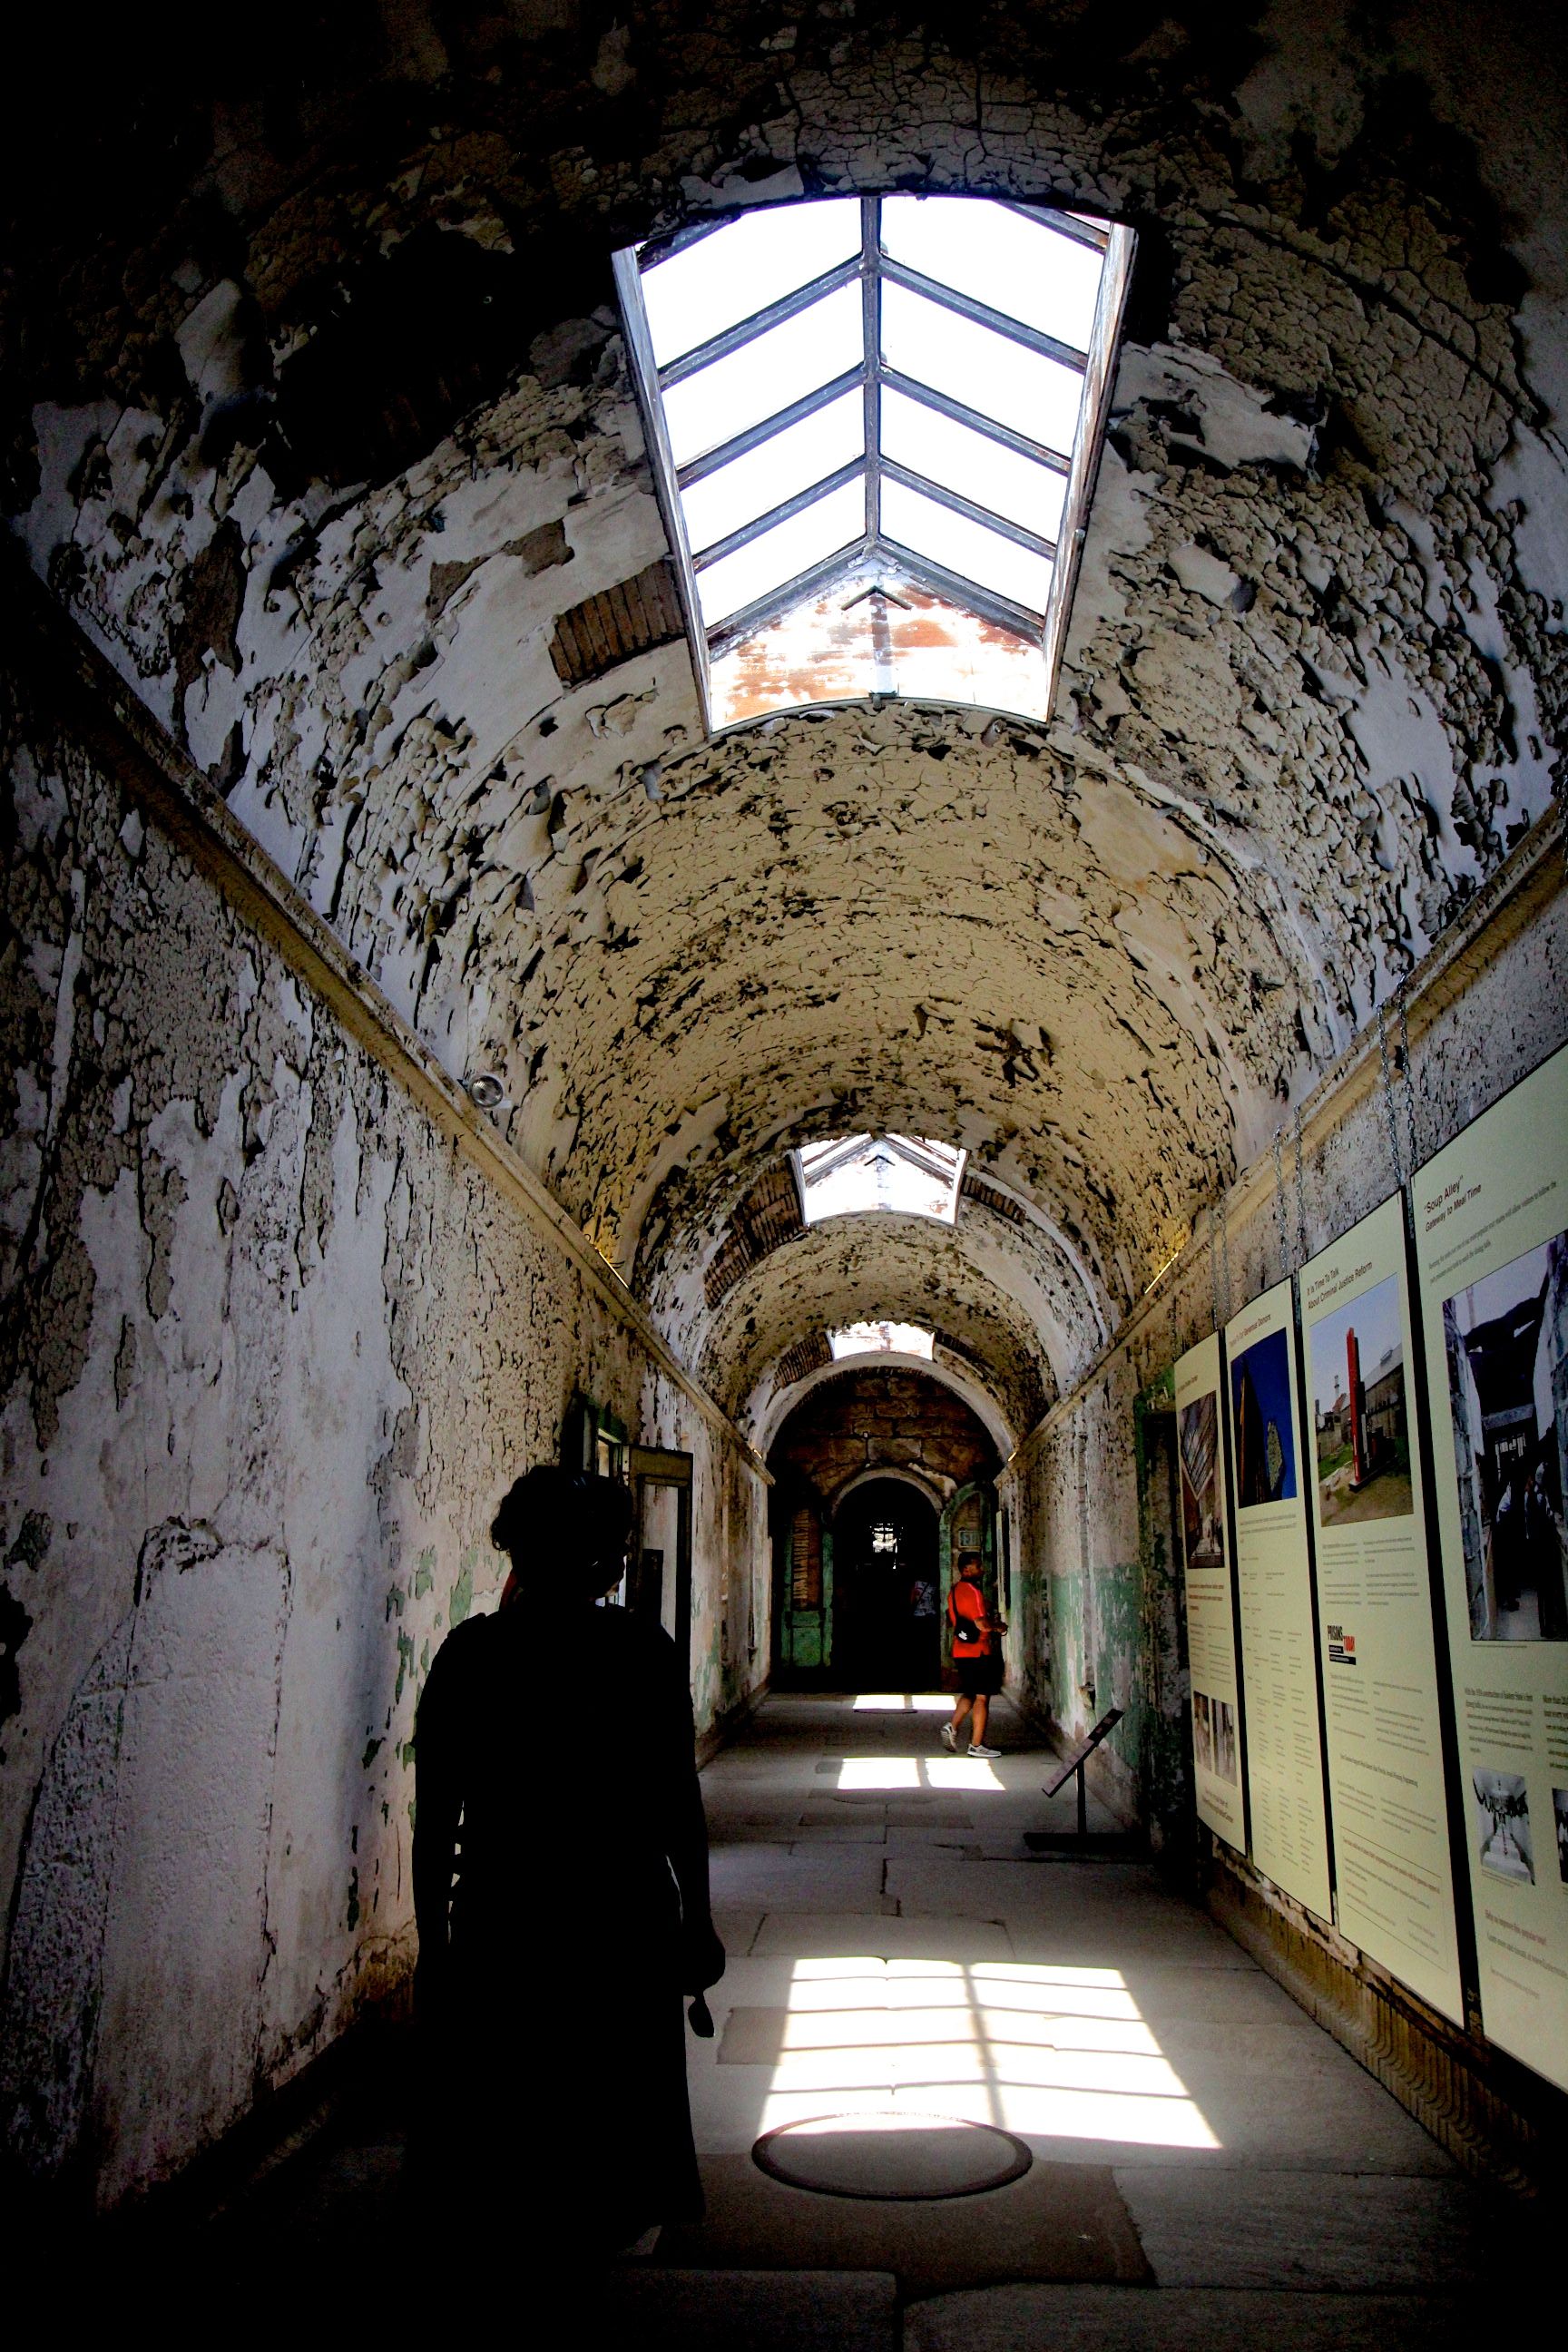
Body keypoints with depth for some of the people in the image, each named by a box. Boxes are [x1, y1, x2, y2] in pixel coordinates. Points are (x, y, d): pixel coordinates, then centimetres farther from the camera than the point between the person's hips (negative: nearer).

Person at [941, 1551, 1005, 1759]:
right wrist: (998, 1626, -3)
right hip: (978, 1652, -9)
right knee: (982, 1697, 0)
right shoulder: (973, 1591, -17)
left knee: (969, 1693, 20)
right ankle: (976, 1745, 3)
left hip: (960, 1651, 9)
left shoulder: (954, 1591, 12)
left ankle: (953, 1726, 3)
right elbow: (982, 1624, -24)